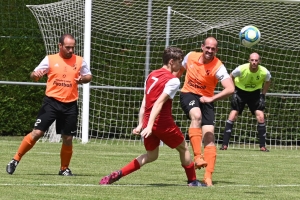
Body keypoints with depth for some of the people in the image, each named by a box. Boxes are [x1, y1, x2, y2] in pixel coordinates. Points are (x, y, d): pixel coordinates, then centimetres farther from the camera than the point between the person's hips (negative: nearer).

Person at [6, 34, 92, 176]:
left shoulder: (79, 61, 6)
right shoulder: (50, 59, 1)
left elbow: (88, 76, 19)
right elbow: (34, 75, 2)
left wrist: (83, 78, -5)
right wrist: (35, 74, -23)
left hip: (70, 105, 2)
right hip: (51, 102, -2)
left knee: (68, 139, 5)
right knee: (37, 133, -9)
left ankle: (64, 168, 23)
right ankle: (16, 160, 0)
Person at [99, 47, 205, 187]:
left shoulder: (151, 75, 11)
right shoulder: (173, 81, -11)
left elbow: (144, 103, 10)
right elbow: (159, 103, -21)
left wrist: (141, 124, 10)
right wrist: (149, 126, -25)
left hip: (148, 122, 7)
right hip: (163, 122, -7)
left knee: (151, 155, 20)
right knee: (183, 148, 18)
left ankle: (117, 174, 4)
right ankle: (192, 180, 27)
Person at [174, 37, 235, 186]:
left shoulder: (218, 67, -15)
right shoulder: (191, 57, -4)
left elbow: (230, 89, -25)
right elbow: (179, 71, 18)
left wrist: (211, 99, -29)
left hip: (205, 99, 0)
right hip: (188, 94, 0)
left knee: (209, 135, -9)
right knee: (196, 115, -34)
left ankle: (208, 177, -8)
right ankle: (197, 156, -39)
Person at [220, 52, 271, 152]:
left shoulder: (264, 72, -22)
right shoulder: (241, 69, -27)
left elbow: (267, 81, 2)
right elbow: (231, 77, -7)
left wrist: (263, 95, -3)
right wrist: (233, 92, -11)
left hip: (255, 93, 1)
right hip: (240, 91, -1)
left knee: (260, 117, -10)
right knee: (233, 116, -12)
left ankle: (263, 146, 1)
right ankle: (224, 145, -8)